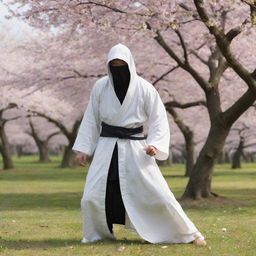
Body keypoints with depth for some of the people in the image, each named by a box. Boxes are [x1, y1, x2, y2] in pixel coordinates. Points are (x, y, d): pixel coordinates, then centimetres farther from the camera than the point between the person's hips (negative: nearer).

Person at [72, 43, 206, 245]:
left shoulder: (144, 89, -8)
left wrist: (155, 145, -20)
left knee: (158, 193, -5)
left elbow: (159, 120, -4)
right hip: (107, 146, 2)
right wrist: (83, 148, 3)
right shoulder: (100, 87, -2)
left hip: (135, 148, -2)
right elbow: (91, 120, 7)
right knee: (92, 195, -6)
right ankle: (98, 234, 19)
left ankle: (189, 233, 6)